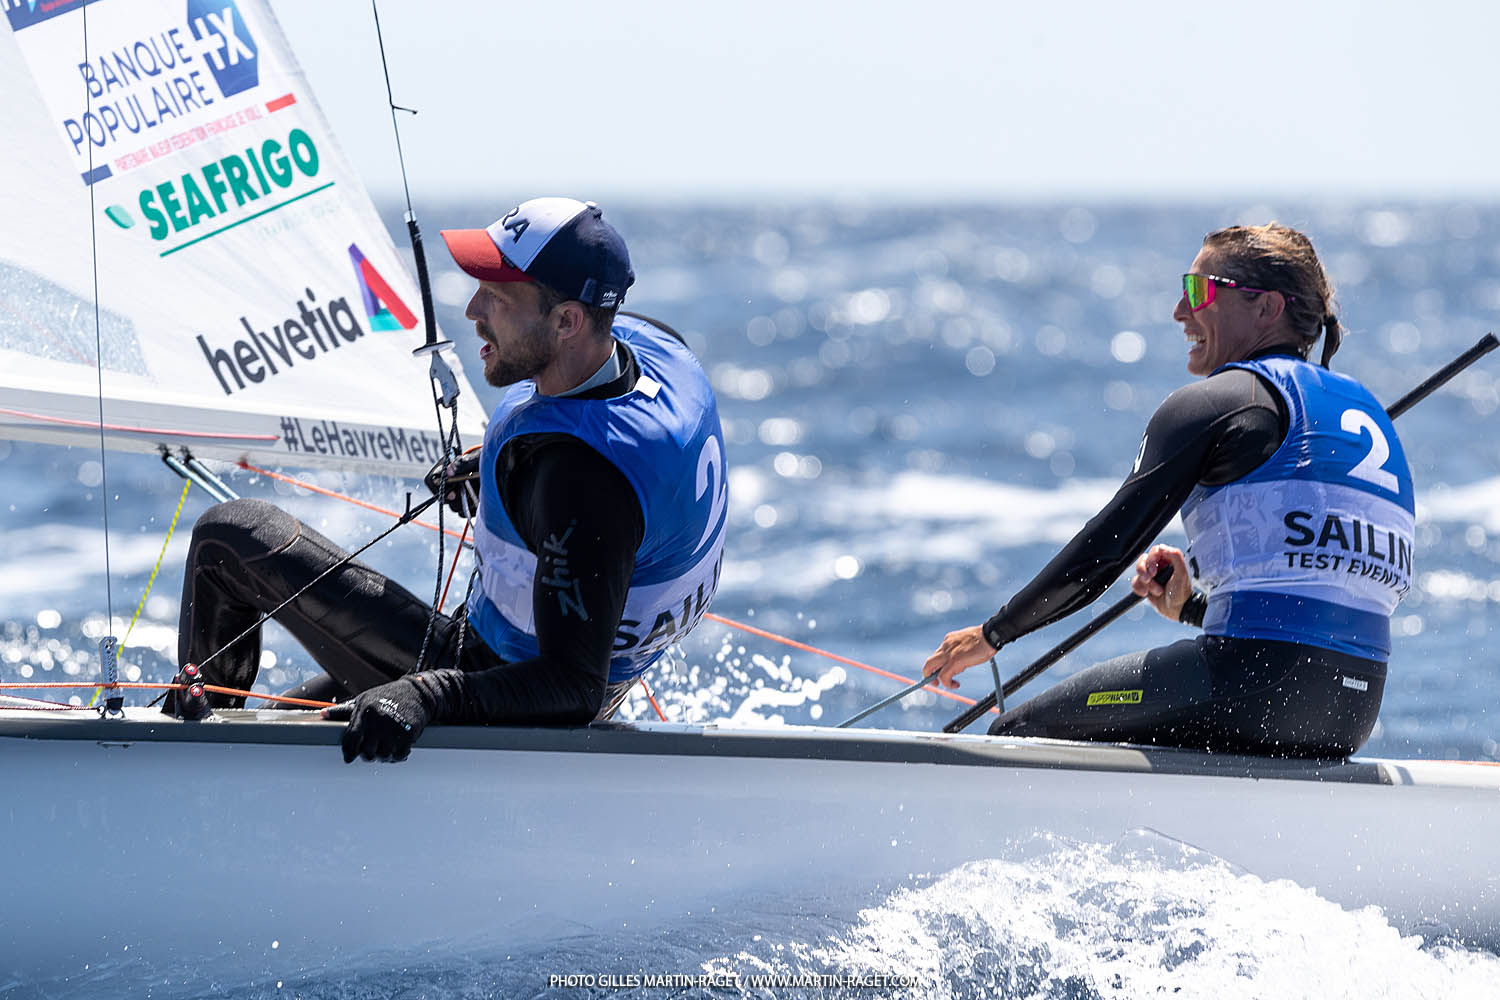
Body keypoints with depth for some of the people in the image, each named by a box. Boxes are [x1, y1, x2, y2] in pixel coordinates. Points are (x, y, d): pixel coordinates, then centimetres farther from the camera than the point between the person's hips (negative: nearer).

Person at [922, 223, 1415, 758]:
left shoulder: (1215, 402, -3)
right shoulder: (1364, 411, 21)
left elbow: (1107, 547, -4)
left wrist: (992, 633, 7)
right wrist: (1194, 607, 22)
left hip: (1257, 682, -9)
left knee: (1017, 734, 3)